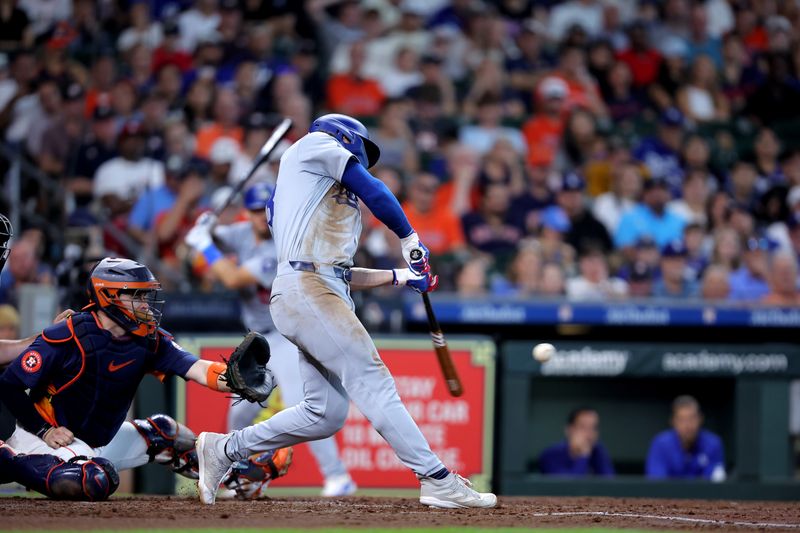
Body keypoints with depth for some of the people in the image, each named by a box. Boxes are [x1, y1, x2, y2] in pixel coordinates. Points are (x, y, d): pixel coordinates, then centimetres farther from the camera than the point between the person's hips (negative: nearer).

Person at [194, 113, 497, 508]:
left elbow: (342, 274, 28)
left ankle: (224, 449, 17)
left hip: (325, 297, 10)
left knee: (326, 413, 7)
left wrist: (401, 277, 25)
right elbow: (374, 192, 0)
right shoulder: (315, 144, 9)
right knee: (373, 383, -16)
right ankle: (437, 480, -23)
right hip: (306, 289, -10)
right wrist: (410, 240, 11)